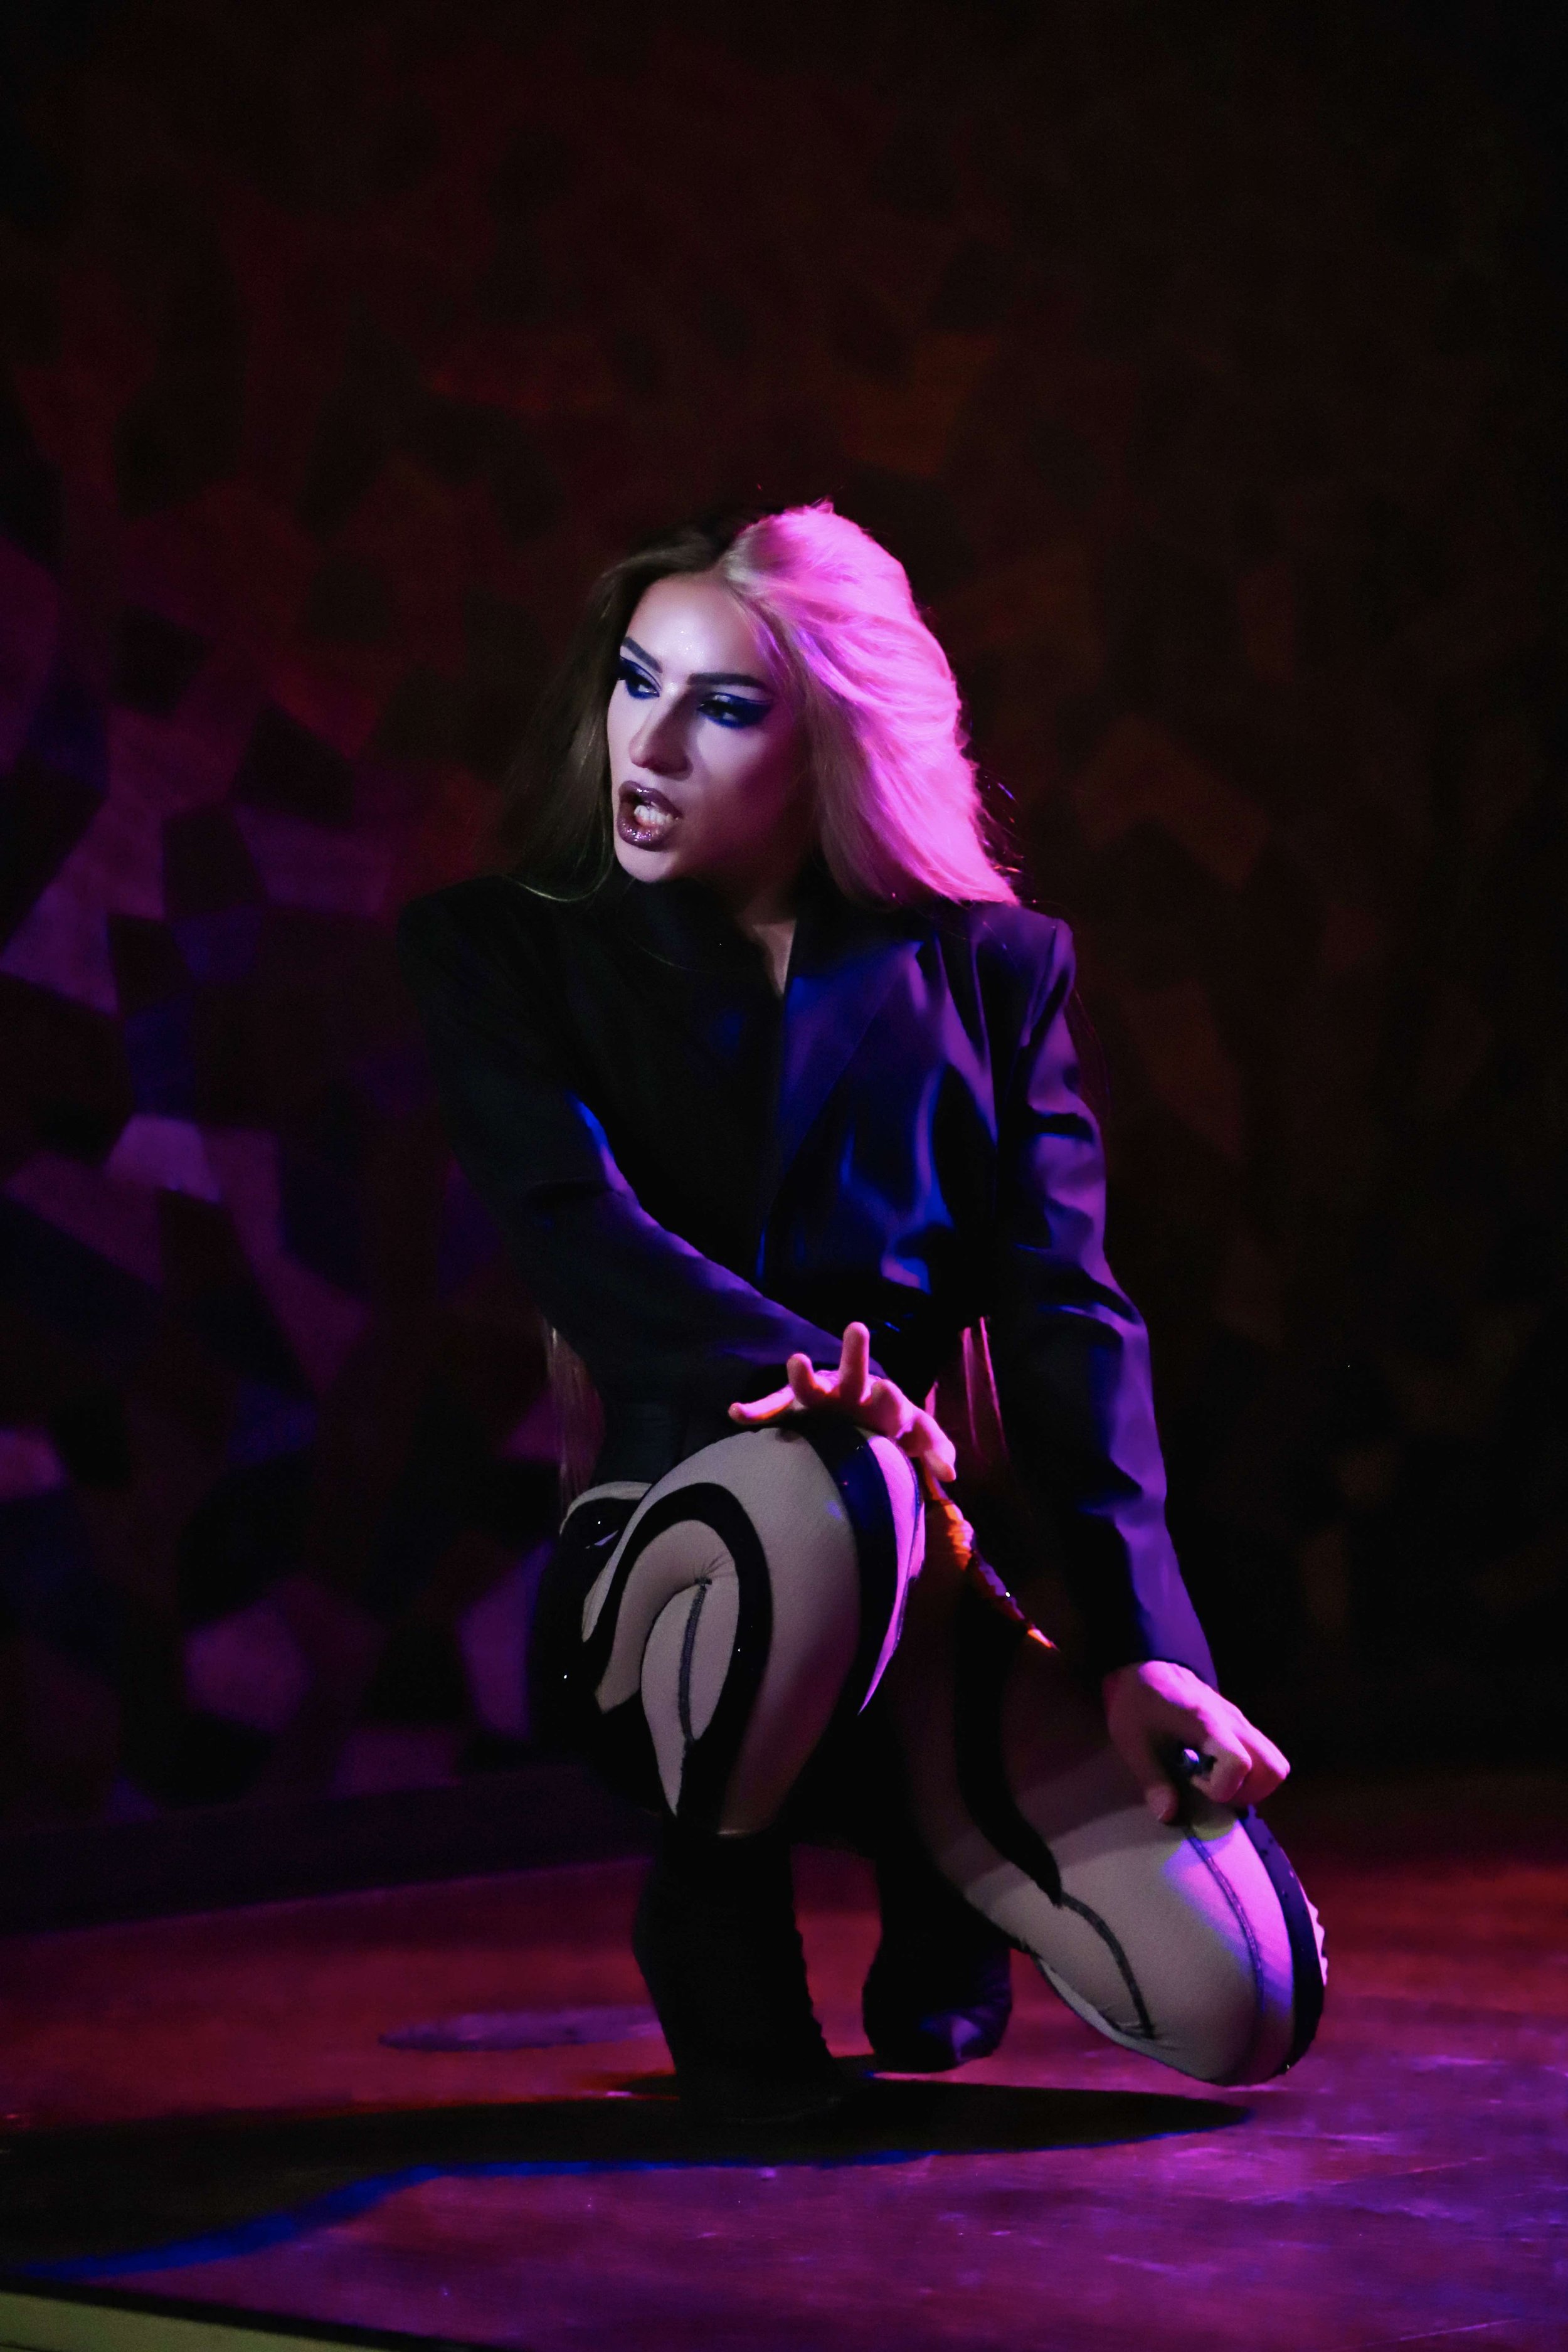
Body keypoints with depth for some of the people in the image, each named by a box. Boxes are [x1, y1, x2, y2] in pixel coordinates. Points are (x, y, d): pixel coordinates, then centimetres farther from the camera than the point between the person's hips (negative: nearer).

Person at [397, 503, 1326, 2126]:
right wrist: (803, 1381, -33)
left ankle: (937, 1857, 19)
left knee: (1245, 2000, -17)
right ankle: (715, 1900, -7)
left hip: (928, 1601, 3)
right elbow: (570, 1220, -13)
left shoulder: (990, 968, 10)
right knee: (817, 1493, -41)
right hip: (663, 1563, -3)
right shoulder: (503, 953, 6)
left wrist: (1142, 1645, -14)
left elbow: (1066, 1314, 0)